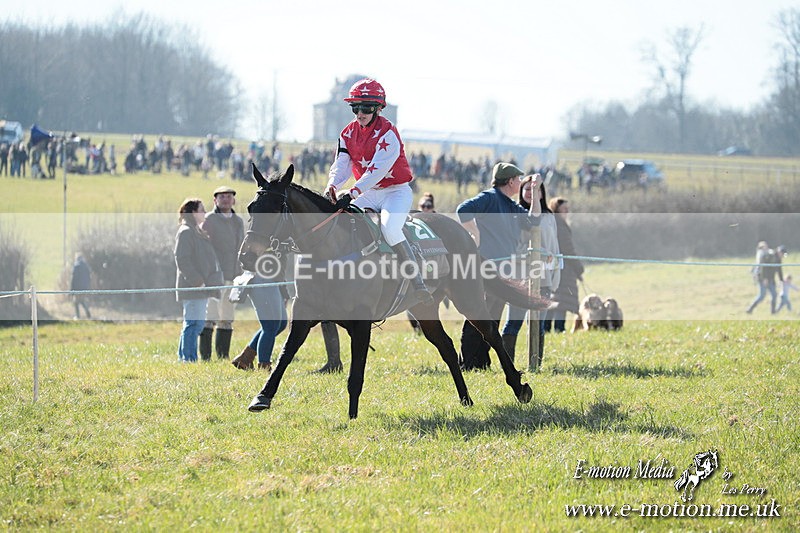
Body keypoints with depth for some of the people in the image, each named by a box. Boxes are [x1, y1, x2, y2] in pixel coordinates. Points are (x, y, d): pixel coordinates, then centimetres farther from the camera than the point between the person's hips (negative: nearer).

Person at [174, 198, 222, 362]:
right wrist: (197, 280, -21)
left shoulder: (196, 232, 21)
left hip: (201, 287, 10)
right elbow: (182, 260, -18)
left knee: (195, 324, 12)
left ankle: (184, 358, 18)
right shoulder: (185, 232, -11)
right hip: (192, 287, -10)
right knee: (194, 323, -12)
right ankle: (188, 359, -12)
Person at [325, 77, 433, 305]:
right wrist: (332, 185, -21)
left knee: (389, 227, -33)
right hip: (368, 194, 7)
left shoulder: (387, 133, -17)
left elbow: (378, 169, -26)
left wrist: (352, 194, -34)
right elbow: (342, 163, 2)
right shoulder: (348, 133, 6)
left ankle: (418, 282, -30)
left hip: (395, 191, -7)